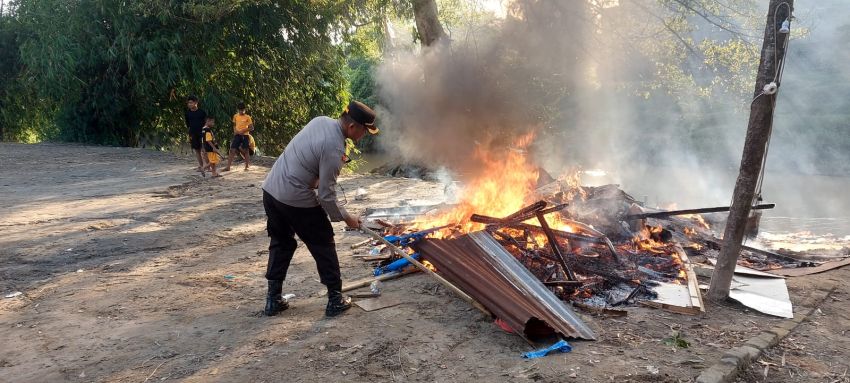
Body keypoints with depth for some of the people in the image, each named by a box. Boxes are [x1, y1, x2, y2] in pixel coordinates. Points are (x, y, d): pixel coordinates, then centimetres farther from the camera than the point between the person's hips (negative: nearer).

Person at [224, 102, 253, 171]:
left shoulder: (247, 117, -4)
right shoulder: (235, 116, 8)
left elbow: (251, 128, -5)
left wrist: (243, 131, -16)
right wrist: (235, 130, 0)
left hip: (245, 135, -3)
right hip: (237, 135, 3)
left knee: (245, 151, 2)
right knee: (232, 150, -4)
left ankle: (246, 166, 13)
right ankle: (228, 167, -4)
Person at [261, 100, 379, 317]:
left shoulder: (321, 121, 2)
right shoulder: (334, 148, -22)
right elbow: (326, 195, -18)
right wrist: (346, 218, -4)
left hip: (270, 189, 8)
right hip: (296, 201, -8)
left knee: (280, 244, 20)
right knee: (323, 246, 9)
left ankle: (273, 299, 25)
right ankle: (335, 300, 17)